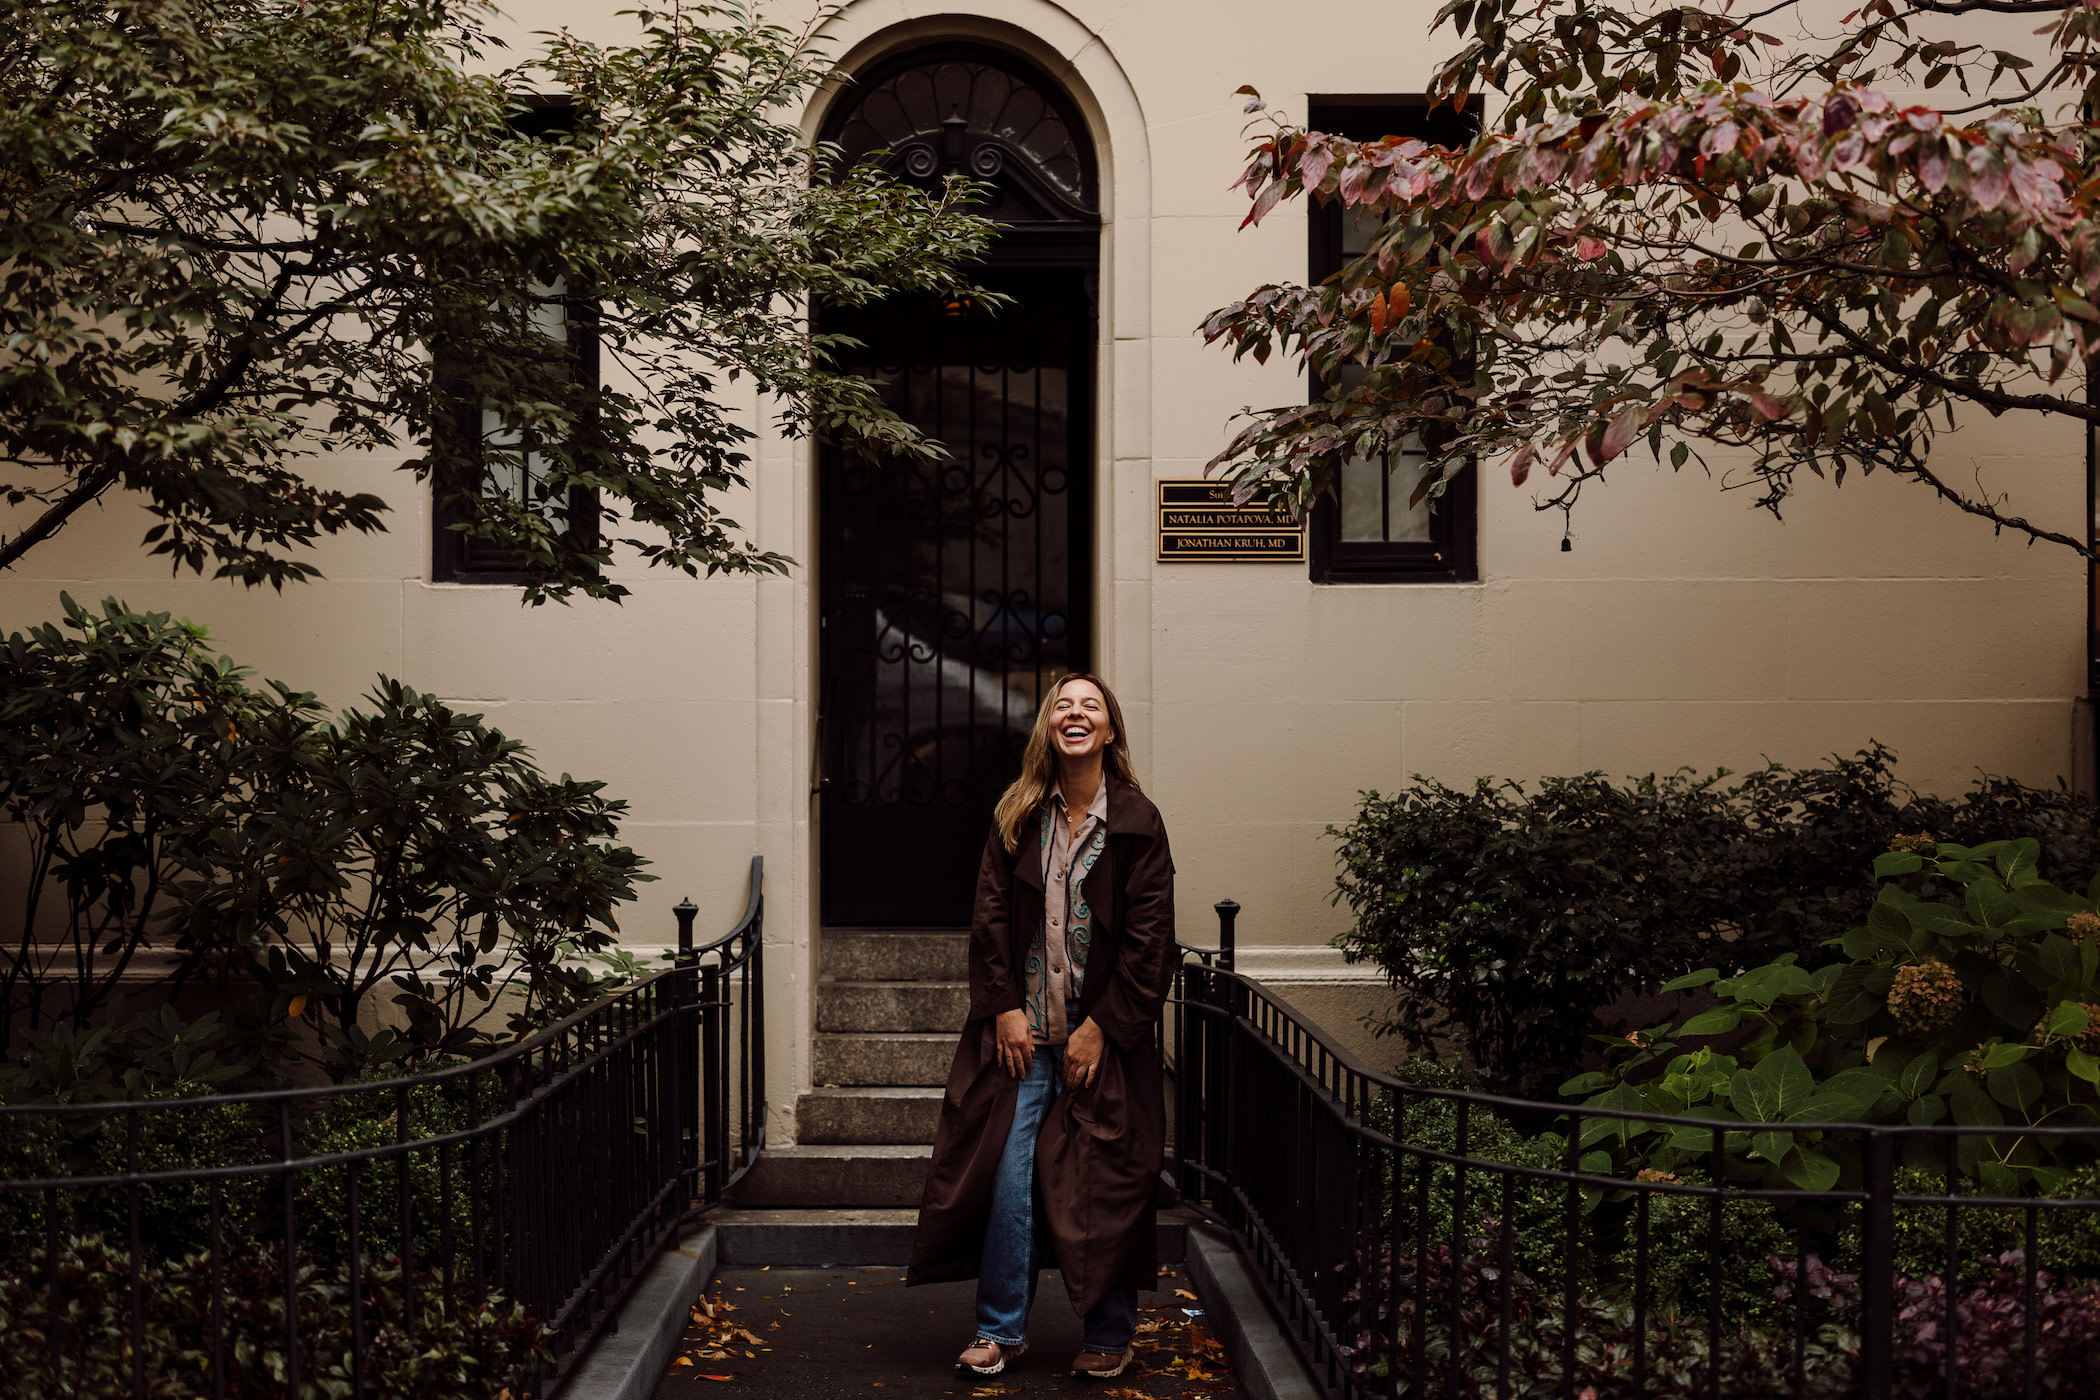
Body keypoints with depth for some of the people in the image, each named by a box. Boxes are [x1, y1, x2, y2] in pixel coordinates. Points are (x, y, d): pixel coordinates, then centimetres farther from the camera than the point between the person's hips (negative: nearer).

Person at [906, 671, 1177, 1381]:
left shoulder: (1138, 823, -3)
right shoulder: (1017, 817, 5)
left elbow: (1150, 939, -5)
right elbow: (990, 918, 4)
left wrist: (1101, 1027, -10)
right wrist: (1004, 1009, -5)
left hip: (1100, 1036, -2)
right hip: (1020, 1033, 2)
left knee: (1104, 1186, 3)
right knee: (1006, 1177, 1)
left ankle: (1109, 1335, 19)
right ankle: (1001, 1328, 15)